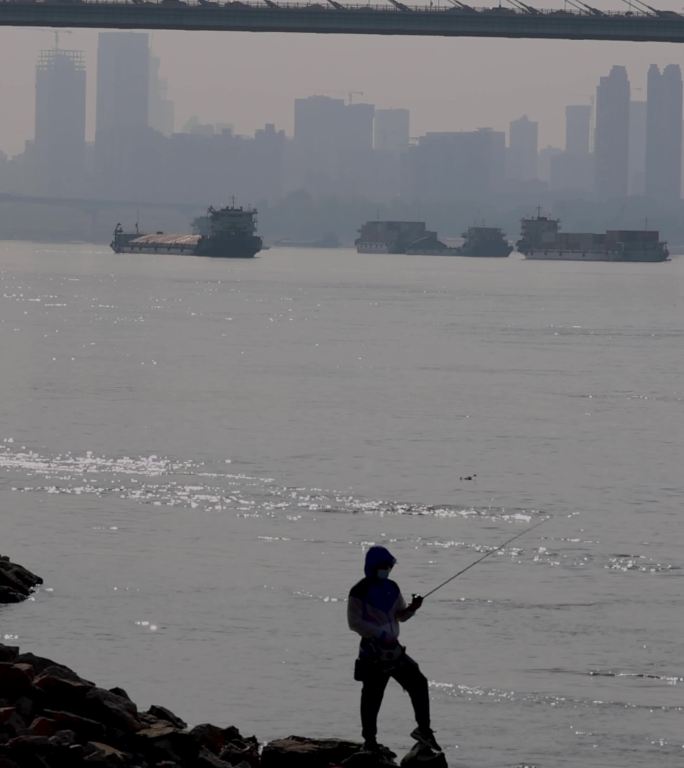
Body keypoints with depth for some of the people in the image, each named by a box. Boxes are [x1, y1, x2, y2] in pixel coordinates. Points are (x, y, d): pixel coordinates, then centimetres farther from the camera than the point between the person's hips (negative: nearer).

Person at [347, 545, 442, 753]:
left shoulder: (391, 588, 11)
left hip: (393, 648, 7)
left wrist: (412, 608, -6)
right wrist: (380, 634, -22)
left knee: (418, 682, 3)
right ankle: (370, 740, 7)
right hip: (373, 651, -7)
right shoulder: (360, 591, -11)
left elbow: (400, 615, 17)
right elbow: (355, 622, -15)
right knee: (372, 695, -2)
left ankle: (423, 730, 11)